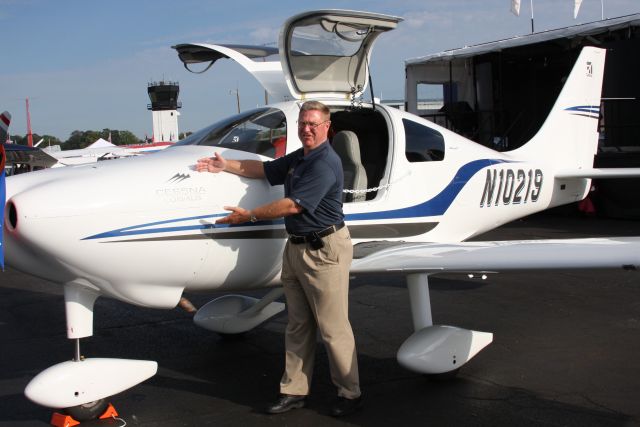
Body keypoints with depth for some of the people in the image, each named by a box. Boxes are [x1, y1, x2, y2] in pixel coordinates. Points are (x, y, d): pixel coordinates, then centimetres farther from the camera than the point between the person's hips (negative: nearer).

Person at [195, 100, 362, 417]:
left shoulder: (325, 164, -17)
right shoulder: (297, 158, 14)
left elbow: (293, 205, -20)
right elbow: (264, 169, 26)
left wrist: (249, 215, -11)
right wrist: (225, 165, 16)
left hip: (324, 249, -10)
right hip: (296, 247, 10)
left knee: (332, 328, -3)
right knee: (298, 325, 13)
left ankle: (350, 393, 10)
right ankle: (294, 391, 21)